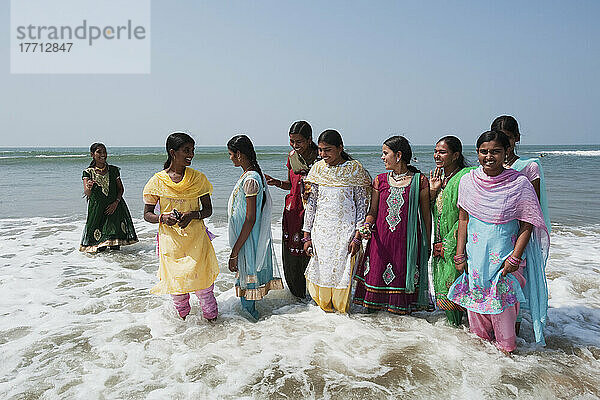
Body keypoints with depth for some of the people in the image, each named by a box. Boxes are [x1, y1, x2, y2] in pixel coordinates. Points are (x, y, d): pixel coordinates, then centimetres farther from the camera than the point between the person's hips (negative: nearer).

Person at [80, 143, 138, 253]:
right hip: (97, 209, -1)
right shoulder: (88, 172, 0)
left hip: (113, 207, 1)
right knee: (100, 249, -1)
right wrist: (88, 187, -35)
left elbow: (120, 188, 6)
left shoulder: (113, 170, 6)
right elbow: (87, 193, -12)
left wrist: (116, 202, -10)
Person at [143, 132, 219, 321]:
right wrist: (163, 217, -18)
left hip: (196, 239, 0)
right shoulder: (157, 181, -1)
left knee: (203, 282, 1)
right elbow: (147, 214, 3)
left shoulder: (198, 178, 1)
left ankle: (211, 320, 20)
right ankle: (183, 320, 32)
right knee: (176, 286, 10)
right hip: (171, 240, 0)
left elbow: (208, 210, 4)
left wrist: (192, 215, -17)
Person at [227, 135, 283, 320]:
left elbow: (250, 220, -25)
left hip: (247, 241, -10)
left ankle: (249, 314, 19)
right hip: (245, 239, 10)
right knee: (245, 275, 20)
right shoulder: (253, 174, 7)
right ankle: (249, 312, 35)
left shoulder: (250, 180, -23)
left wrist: (235, 252, -22)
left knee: (247, 279, 4)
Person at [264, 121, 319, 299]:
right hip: (293, 210, 6)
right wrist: (276, 182, 1)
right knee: (291, 256, 10)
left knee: (309, 255, -1)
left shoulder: (320, 158, -10)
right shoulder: (292, 156, 7)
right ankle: (298, 297, 29)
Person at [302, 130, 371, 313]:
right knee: (320, 273, 7)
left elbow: (362, 205, -3)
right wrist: (307, 235, 5)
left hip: (346, 232, -3)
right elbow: (311, 204, 9)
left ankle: (342, 312, 23)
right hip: (321, 232, 3)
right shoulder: (318, 168, 5)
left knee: (342, 272, 0)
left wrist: (357, 237, -8)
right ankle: (326, 309, 30)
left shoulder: (354, 169, -4)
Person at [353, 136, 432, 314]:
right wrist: (366, 225, -11)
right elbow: (372, 211, 10)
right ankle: (376, 305, 27)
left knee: (404, 277, 5)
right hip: (381, 239, 3)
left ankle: (401, 306, 26)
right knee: (377, 276, 7)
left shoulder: (419, 180, -2)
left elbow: (426, 214, 2)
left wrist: (427, 244, 2)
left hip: (407, 240, -2)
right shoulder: (380, 180, 6)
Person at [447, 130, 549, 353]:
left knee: (503, 298, 5)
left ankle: (506, 346, 29)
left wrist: (514, 258, -12)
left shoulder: (519, 183, -9)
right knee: (475, 295, 12)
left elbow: (527, 225, -6)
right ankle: (481, 338, 37)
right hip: (475, 253, 3)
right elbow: (463, 219, 4)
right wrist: (460, 255, 2)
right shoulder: (468, 180, -1)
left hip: (504, 255, -3)